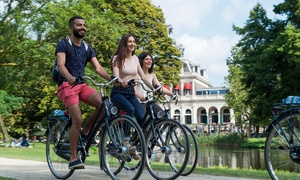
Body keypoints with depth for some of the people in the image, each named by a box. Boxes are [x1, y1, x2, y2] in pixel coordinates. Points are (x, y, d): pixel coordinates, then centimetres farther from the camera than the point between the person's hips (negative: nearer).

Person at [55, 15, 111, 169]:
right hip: (66, 85, -5)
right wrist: (70, 77, -39)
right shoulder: (63, 44, -2)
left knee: (103, 103, -22)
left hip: (82, 85, 5)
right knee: (77, 119, -21)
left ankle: (85, 131, 1)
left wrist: (112, 79, -14)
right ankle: (73, 159, -13)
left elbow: (98, 68, 5)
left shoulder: (87, 49, 15)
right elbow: (60, 65, -17)